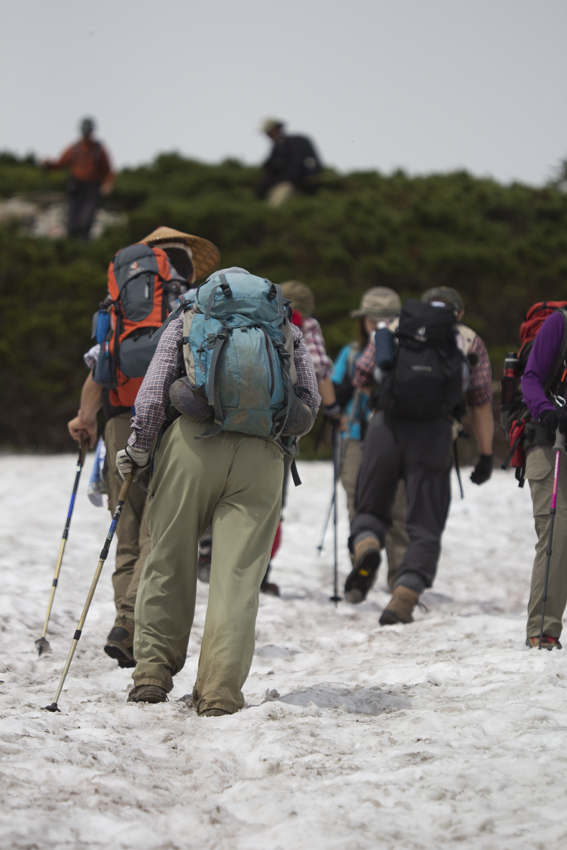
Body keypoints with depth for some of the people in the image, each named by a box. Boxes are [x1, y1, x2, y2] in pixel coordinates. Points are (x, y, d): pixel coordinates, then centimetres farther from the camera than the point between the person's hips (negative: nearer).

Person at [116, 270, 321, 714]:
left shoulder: (185, 322, 20)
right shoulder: (286, 329, 24)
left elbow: (154, 388, 7)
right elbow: (309, 399, 13)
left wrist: (138, 447, 14)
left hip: (193, 441, 0)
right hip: (261, 454, 1)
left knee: (169, 563, 11)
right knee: (238, 575, -1)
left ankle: (153, 674, 12)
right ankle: (220, 693, -7)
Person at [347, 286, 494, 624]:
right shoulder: (470, 341, 19)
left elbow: (361, 377, 18)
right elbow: (482, 403, 15)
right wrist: (486, 456, 19)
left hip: (387, 425, 1)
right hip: (435, 434, -1)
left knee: (371, 508, 17)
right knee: (425, 527, 6)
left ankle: (366, 545, -15)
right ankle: (404, 598, -10)